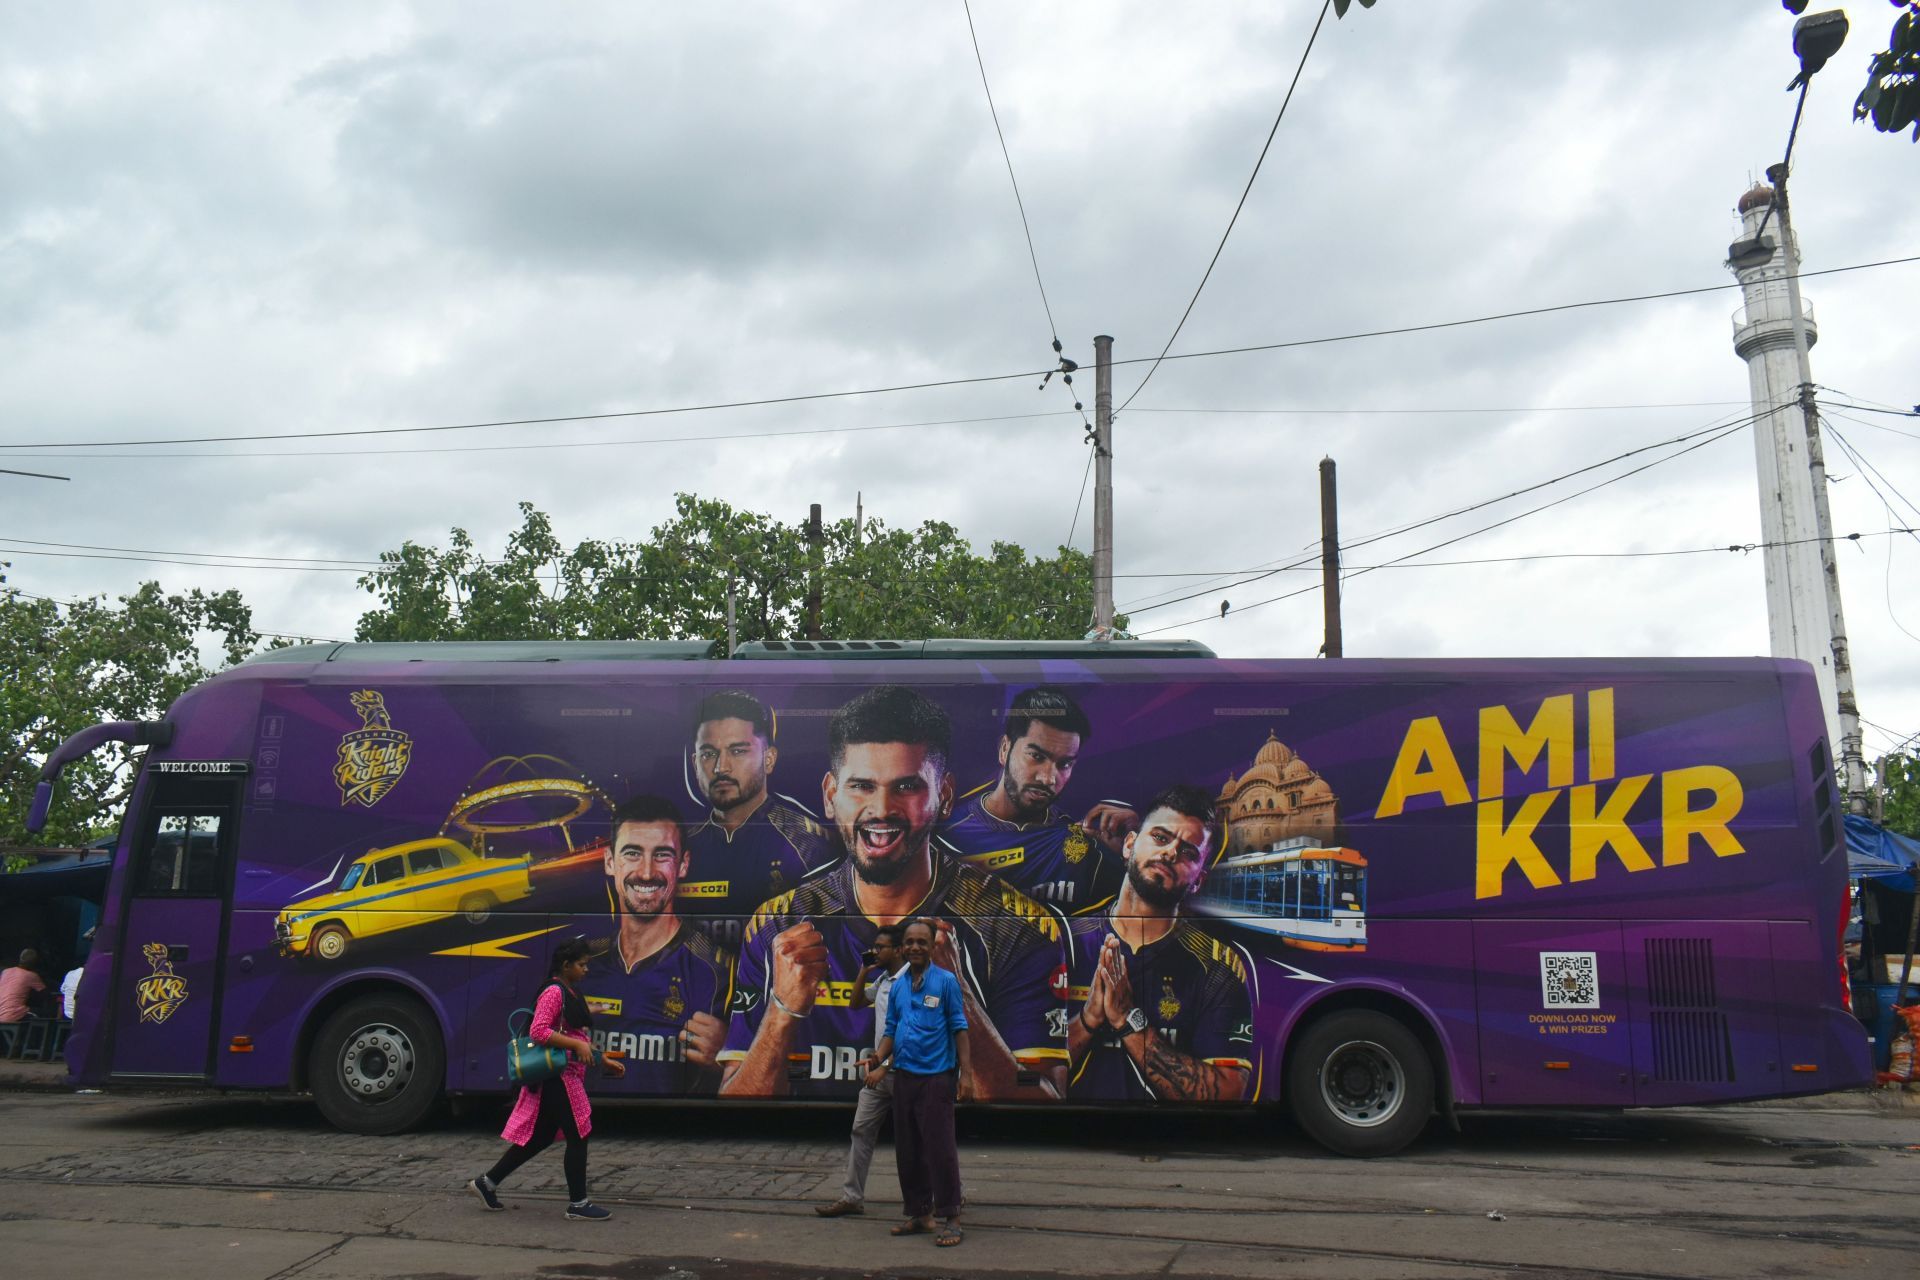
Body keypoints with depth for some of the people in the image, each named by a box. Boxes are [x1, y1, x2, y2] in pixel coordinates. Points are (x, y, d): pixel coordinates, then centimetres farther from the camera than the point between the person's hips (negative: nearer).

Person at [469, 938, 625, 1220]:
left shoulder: (570, 994, 16)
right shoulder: (553, 993, -14)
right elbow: (538, 1032, -25)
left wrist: (604, 1061, 18)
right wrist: (577, 1045, -27)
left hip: (568, 1077, 10)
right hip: (557, 1077, -10)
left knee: (540, 1137, 15)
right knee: (578, 1136, -3)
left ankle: (487, 1182, 24)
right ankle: (577, 1203, 6)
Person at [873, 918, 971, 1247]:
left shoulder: (946, 981, -4)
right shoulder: (897, 986, 10)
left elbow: (959, 1028, -4)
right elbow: (891, 1031, 14)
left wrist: (966, 1072, -11)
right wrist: (879, 1062, -3)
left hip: (937, 1077, -6)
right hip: (904, 1076, 6)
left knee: (939, 1148, -5)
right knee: (907, 1150, 11)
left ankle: (950, 1217, 5)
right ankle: (919, 1213, 23)